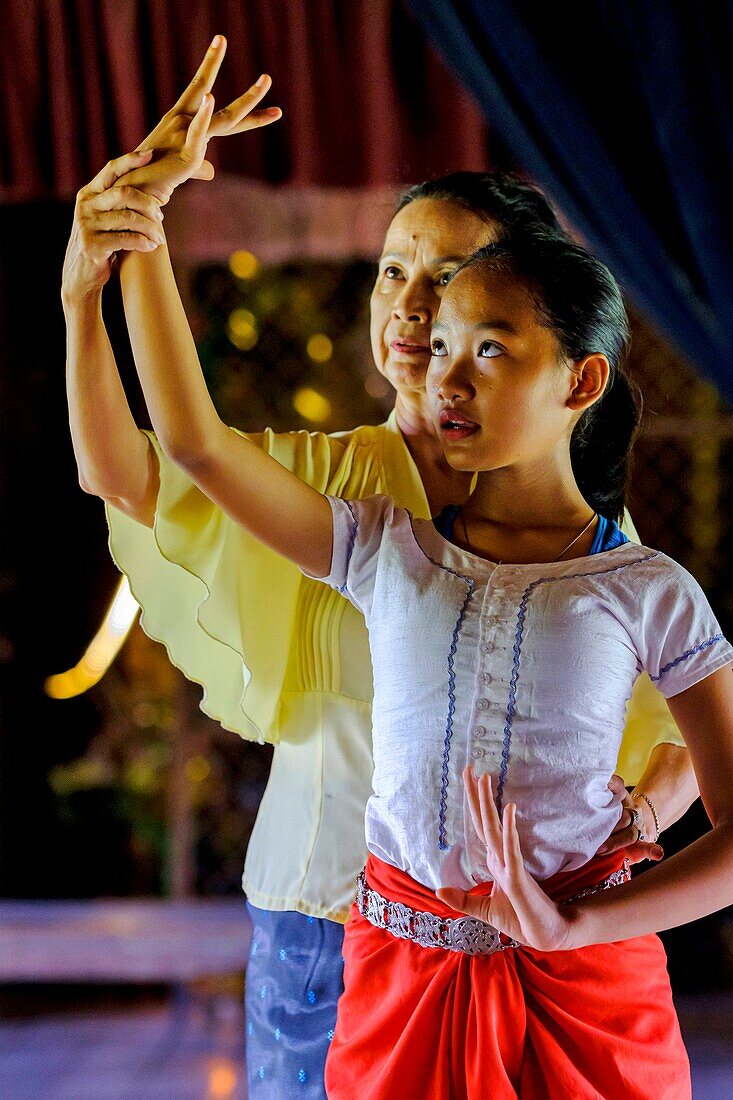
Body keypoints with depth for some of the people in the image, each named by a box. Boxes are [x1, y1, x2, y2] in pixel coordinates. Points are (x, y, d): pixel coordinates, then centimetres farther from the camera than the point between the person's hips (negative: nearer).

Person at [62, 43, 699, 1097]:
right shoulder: (320, 482, -1)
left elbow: (681, 739, 2)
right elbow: (123, 471, -17)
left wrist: (631, 816, -20)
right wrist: (85, 296, -33)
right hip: (324, 923, 0)